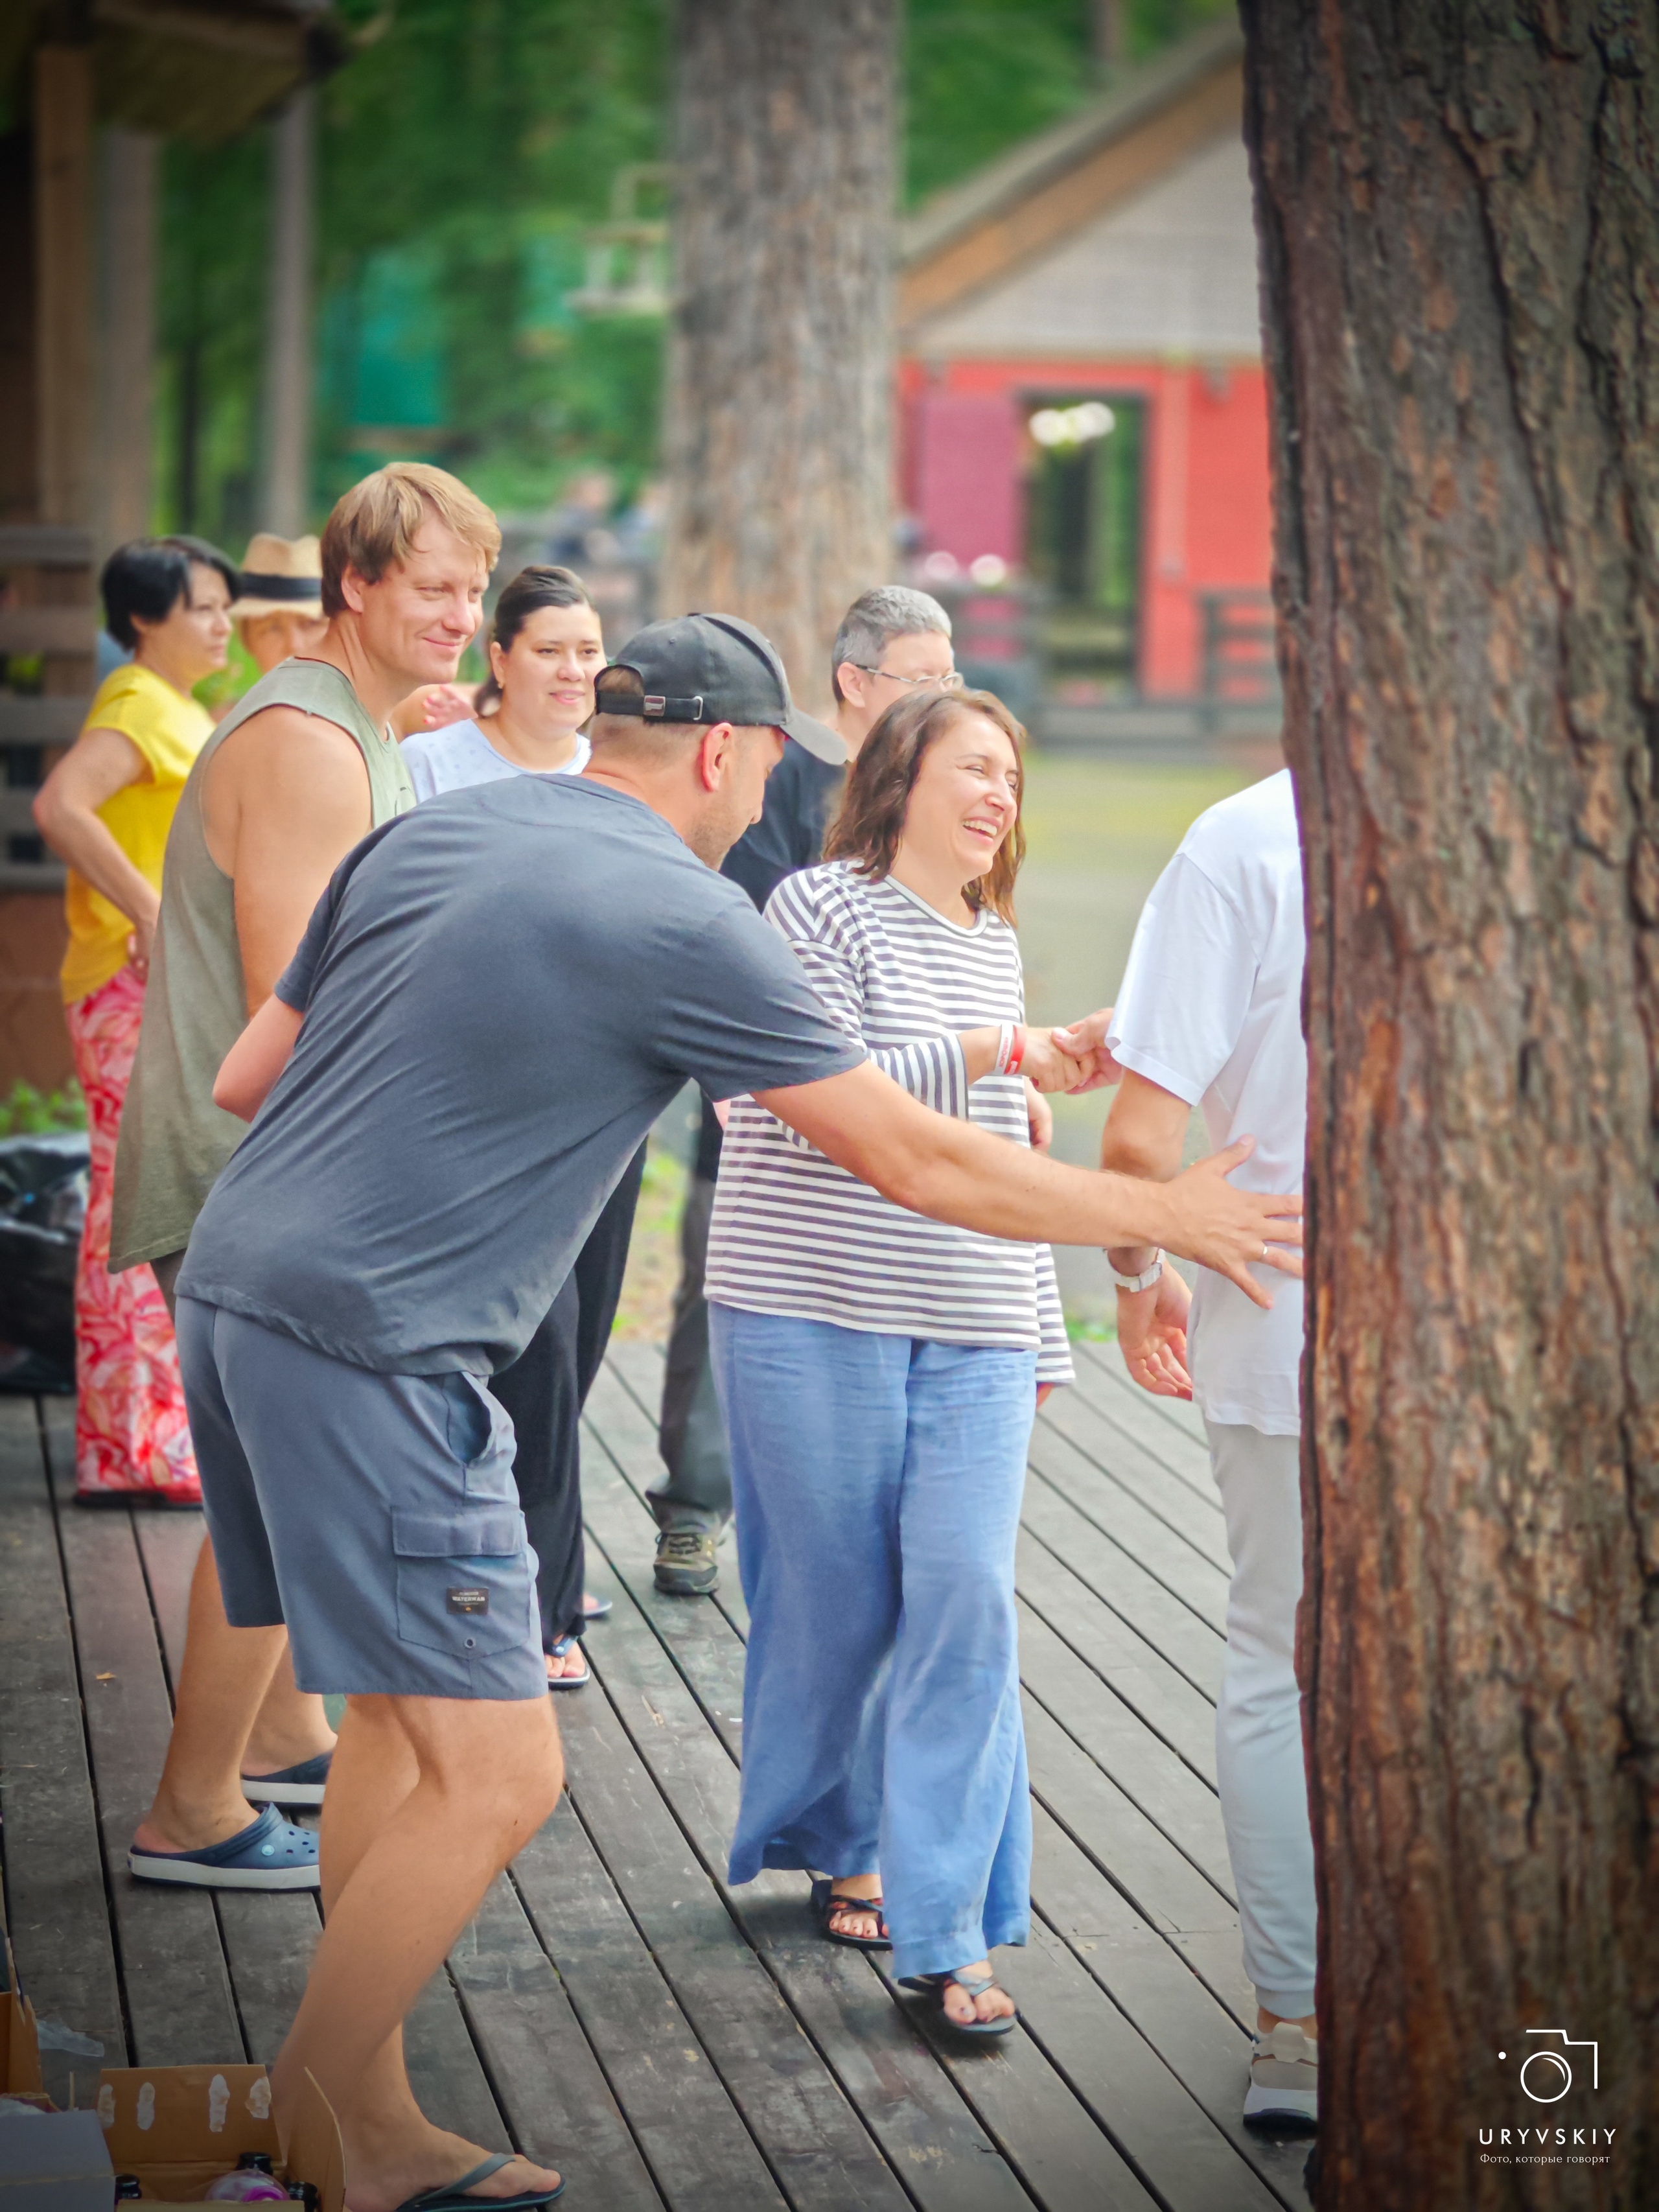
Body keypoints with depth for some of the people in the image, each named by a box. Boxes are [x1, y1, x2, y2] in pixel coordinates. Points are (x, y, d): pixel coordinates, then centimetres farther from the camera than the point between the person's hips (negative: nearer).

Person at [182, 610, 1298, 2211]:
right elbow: (918, 1163, -4)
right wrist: (1166, 1216, 8)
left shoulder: (421, 837, 14)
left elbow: (244, 1078, 18)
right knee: (493, 1777, -5)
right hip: (369, 1346, -9)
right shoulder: (687, 924, -8)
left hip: (234, 1291, 9)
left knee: (398, 1718, 19)